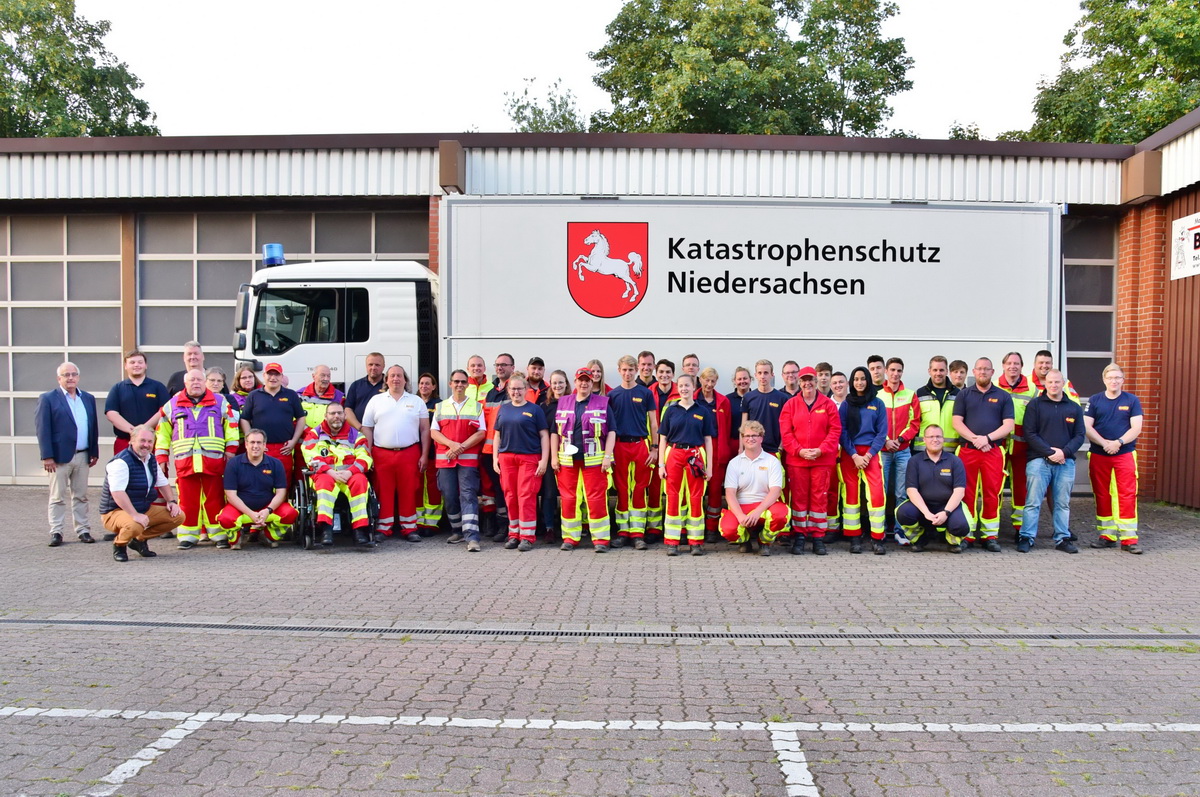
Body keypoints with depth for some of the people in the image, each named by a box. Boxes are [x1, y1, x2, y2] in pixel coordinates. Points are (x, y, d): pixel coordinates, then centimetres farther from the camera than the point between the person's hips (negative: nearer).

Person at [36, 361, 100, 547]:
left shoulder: (88, 398, 13)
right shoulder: (48, 399, -2)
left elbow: (94, 426, 13)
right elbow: (42, 429, -7)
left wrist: (94, 452, 8)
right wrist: (47, 456, -13)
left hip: (82, 456, 4)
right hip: (59, 456, -4)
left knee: (81, 496, 10)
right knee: (58, 497, 3)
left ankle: (83, 530, 15)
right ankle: (56, 532, 8)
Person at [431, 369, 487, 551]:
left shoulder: (477, 406, 8)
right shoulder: (440, 407, 14)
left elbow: (481, 433, 0)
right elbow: (433, 432, 6)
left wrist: (461, 447, -12)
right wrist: (451, 444, -11)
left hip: (468, 459, -2)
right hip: (444, 459, 3)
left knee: (468, 495, -11)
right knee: (449, 497, 4)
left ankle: (472, 537, -17)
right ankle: (457, 531, 19)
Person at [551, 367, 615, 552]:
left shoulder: (603, 403, 6)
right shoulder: (563, 403, 12)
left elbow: (611, 432, 2)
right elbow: (554, 432, 13)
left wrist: (607, 457, -6)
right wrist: (554, 456, 6)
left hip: (594, 459, -2)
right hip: (567, 459, 3)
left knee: (596, 499, -4)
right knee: (568, 498, 5)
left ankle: (600, 539, 2)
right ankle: (570, 538, 14)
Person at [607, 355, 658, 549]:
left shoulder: (646, 393, 5)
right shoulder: (613, 395, 7)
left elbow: (653, 423, 5)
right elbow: (608, 424, 9)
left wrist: (654, 448, -1)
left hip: (641, 444, -1)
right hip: (619, 446, 1)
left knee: (640, 490, 1)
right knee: (621, 490, 5)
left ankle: (638, 532, 5)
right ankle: (623, 531, 13)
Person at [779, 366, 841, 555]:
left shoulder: (828, 404, 4)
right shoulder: (791, 404, 5)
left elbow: (835, 430, 0)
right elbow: (785, 432, 0)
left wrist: (821, 450, -11)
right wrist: (799, 450, -11)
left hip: (822, 459, 0)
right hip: (796, 459, 0)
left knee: (820, 497, 3)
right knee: (799, 497, 4)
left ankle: (818, 538, 11)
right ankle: (799, 537, 11)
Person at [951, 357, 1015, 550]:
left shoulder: (1003, 397, 11)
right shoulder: (964, 394, 11)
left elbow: (1008, 425, 2)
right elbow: (957, 422, 2)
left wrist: (987, 438, -12)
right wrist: (975, 438, -12)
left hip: (993, 450, 0)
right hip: (967, 450, 0)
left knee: (992, 494, -1)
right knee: (967, 493, 1)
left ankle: (990, 535, 6)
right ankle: (966, 533, 7)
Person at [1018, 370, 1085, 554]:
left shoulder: (1074, 408, 12)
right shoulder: (1035, 405, 3)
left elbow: (1079, 435, 8)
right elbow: (1030, 434, -4)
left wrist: (1064, 452, -10)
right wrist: (1049, 452, -13)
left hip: (1066, 462, 3)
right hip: (1038, 461, -3)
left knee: (1063, 503, 8)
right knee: (1033, 502, -4)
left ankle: (1063, 539, 16)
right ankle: (1026, 538, -1)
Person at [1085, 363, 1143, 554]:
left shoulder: (1132, 400, 4)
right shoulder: (1094, 400, 6)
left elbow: (1136, 428, -3)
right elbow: (1087, 427, -2)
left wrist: (1118, 442, -17)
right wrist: (1104, 443, -15)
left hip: (1125, 454, -1)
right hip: (1098, 455, 2)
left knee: (1127, 495, -7)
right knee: (1102, 495, 6)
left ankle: (1128, 538, -5)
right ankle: (1107, 535, 16)